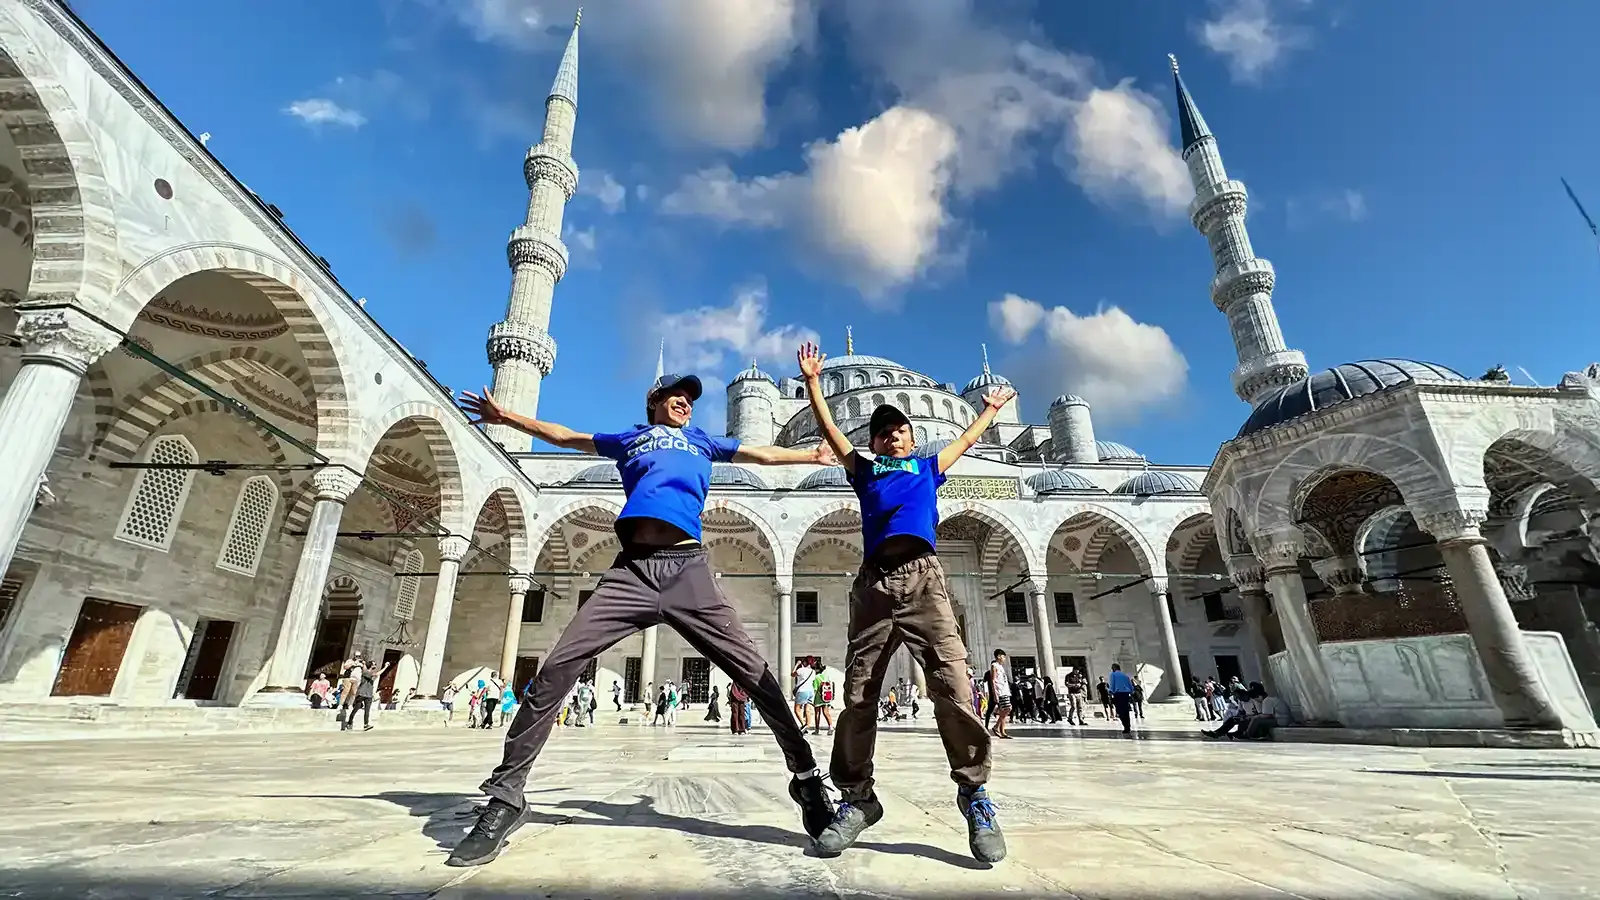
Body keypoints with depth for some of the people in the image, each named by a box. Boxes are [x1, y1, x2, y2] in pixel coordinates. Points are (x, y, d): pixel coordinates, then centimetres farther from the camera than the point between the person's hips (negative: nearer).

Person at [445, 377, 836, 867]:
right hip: (631, 569, 1)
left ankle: (807, 779, 2)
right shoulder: (629, 438, 28)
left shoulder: (703, 441, 29)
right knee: (556, 668, -10)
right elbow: (566, 436, 36)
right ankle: (506, 795, 6)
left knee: (753, 671, -10)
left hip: (688, 568, 0)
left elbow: (763, 454, 37)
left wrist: (815, 455, 43)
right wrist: (506, 416, 38)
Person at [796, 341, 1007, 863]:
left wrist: (992, 408, 54)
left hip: (923, 577, 0)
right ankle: (856, 798, 12)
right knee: (858, 695, -1)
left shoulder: (928, 468, 27)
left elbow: (968, 440, 42)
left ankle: (974, 792, 5)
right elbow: (829, 429, 26)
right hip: (875, 582, 0)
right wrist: (812, 381, 26)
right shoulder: (864, 469, 25)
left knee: (954, 687, -11)